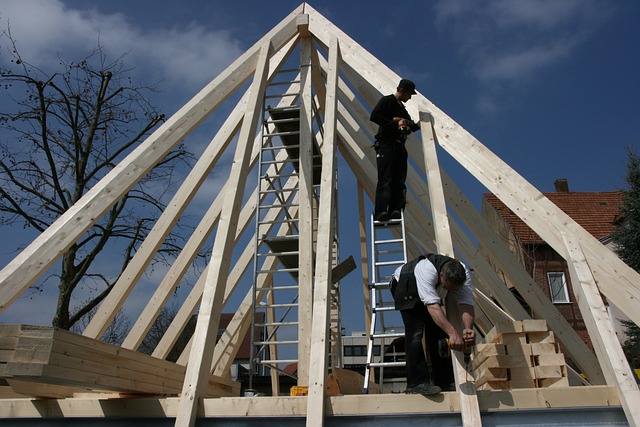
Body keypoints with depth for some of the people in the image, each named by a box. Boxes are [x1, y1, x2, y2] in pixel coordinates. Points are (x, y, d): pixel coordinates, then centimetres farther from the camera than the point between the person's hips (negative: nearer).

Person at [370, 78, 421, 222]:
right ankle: (381, 213, -21)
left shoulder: (402, 108, 27)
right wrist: (395, 124, -16)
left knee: (399, 181, -1)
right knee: (385, 179, -16)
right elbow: (374, 116, -14)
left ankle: (395, 211, -4)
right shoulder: (386, 101, 2)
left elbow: (410, 127, 32)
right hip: (386, 145, -8)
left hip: (399, 147, 9)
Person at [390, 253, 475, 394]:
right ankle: (417, 382, -18)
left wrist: (468, 329, -50)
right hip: (405, 286, -6)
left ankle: (445, 382, 8)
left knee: (439, 331, -1)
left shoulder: (463, 274, -27)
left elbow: (466, 303, -32)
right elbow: (433, 307, -51)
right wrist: (453, 333, -58)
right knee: (415, 332, -20)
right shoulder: (427, 270, -45)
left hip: (431, 290, 6)